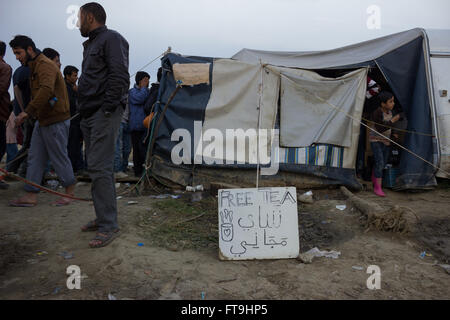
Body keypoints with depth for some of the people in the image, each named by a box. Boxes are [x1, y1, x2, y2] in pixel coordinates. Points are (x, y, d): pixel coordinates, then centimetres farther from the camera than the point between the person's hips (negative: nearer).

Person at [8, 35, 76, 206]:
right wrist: (33, 113, 14)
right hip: (43, 120, 10)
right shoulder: (35, 67, 18)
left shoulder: (45, 65, -14)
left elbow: (46, 90, -32)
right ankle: (31, 195, 13)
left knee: (59, 157, 0)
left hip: (55, 121, -10)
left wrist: (27, 111, -34)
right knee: (35, 158, 8)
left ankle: (70, 192, 15)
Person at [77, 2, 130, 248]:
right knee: (98, 166, 13)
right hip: (90, 115, 10)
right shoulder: (91, 44, 25)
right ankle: (104, 218, 23)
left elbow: (119, 77, -17)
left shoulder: (111, 39, -5)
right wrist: (85, 109, 17)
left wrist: (108, 108, -20)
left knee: (99, 167, -14)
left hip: (104, 114, -10)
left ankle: (108, 226, -8)